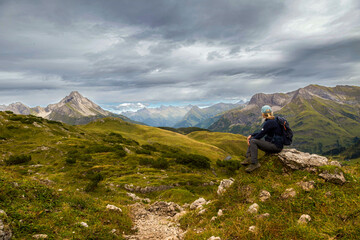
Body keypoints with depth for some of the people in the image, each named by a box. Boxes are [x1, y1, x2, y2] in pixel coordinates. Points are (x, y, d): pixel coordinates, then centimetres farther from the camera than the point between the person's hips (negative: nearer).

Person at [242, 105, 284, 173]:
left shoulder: (269, 122, -19)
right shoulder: (272, 120, 12)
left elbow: (261, 134, -17)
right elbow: (262, 132, 16)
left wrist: (251, 140, -3)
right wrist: (251, 135, 7)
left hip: (276, 146, -10)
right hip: (273, 144, 10)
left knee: (253, 141, -21)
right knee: (252, 139, 11)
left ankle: (254, 163, -19)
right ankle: (248, 158, 4)